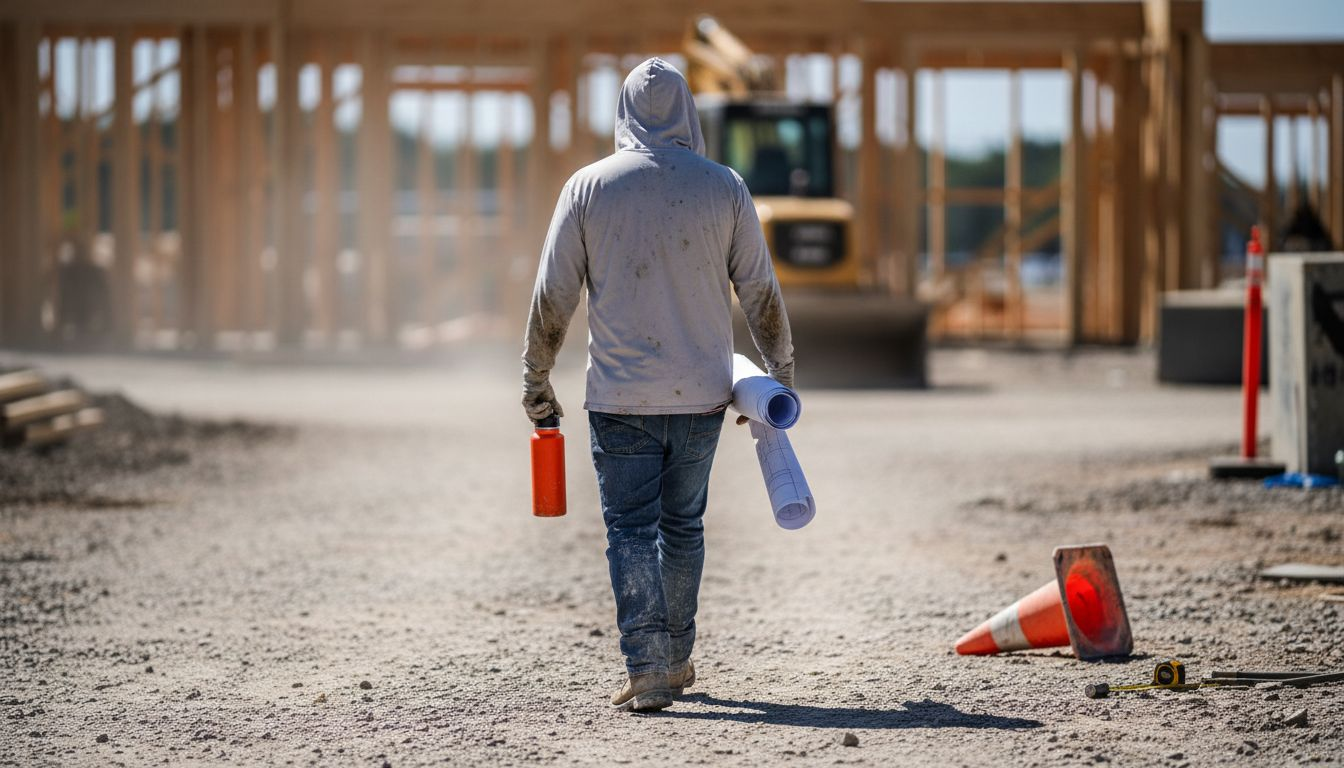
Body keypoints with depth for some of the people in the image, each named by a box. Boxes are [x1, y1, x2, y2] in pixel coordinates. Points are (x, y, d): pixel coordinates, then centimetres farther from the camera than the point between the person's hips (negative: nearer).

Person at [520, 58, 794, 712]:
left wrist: (536, 380, 10)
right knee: (683, 525, 15)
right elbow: (761, 293, 4)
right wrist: (781, 374, 16)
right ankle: (676, 661, 24)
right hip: (701, 392, 2)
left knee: (631, 528, 1)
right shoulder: (723, 187, 0)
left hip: (620, 395, -2)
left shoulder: (589, 186, -3)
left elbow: (553, 296, -1)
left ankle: (647, 669, -10)